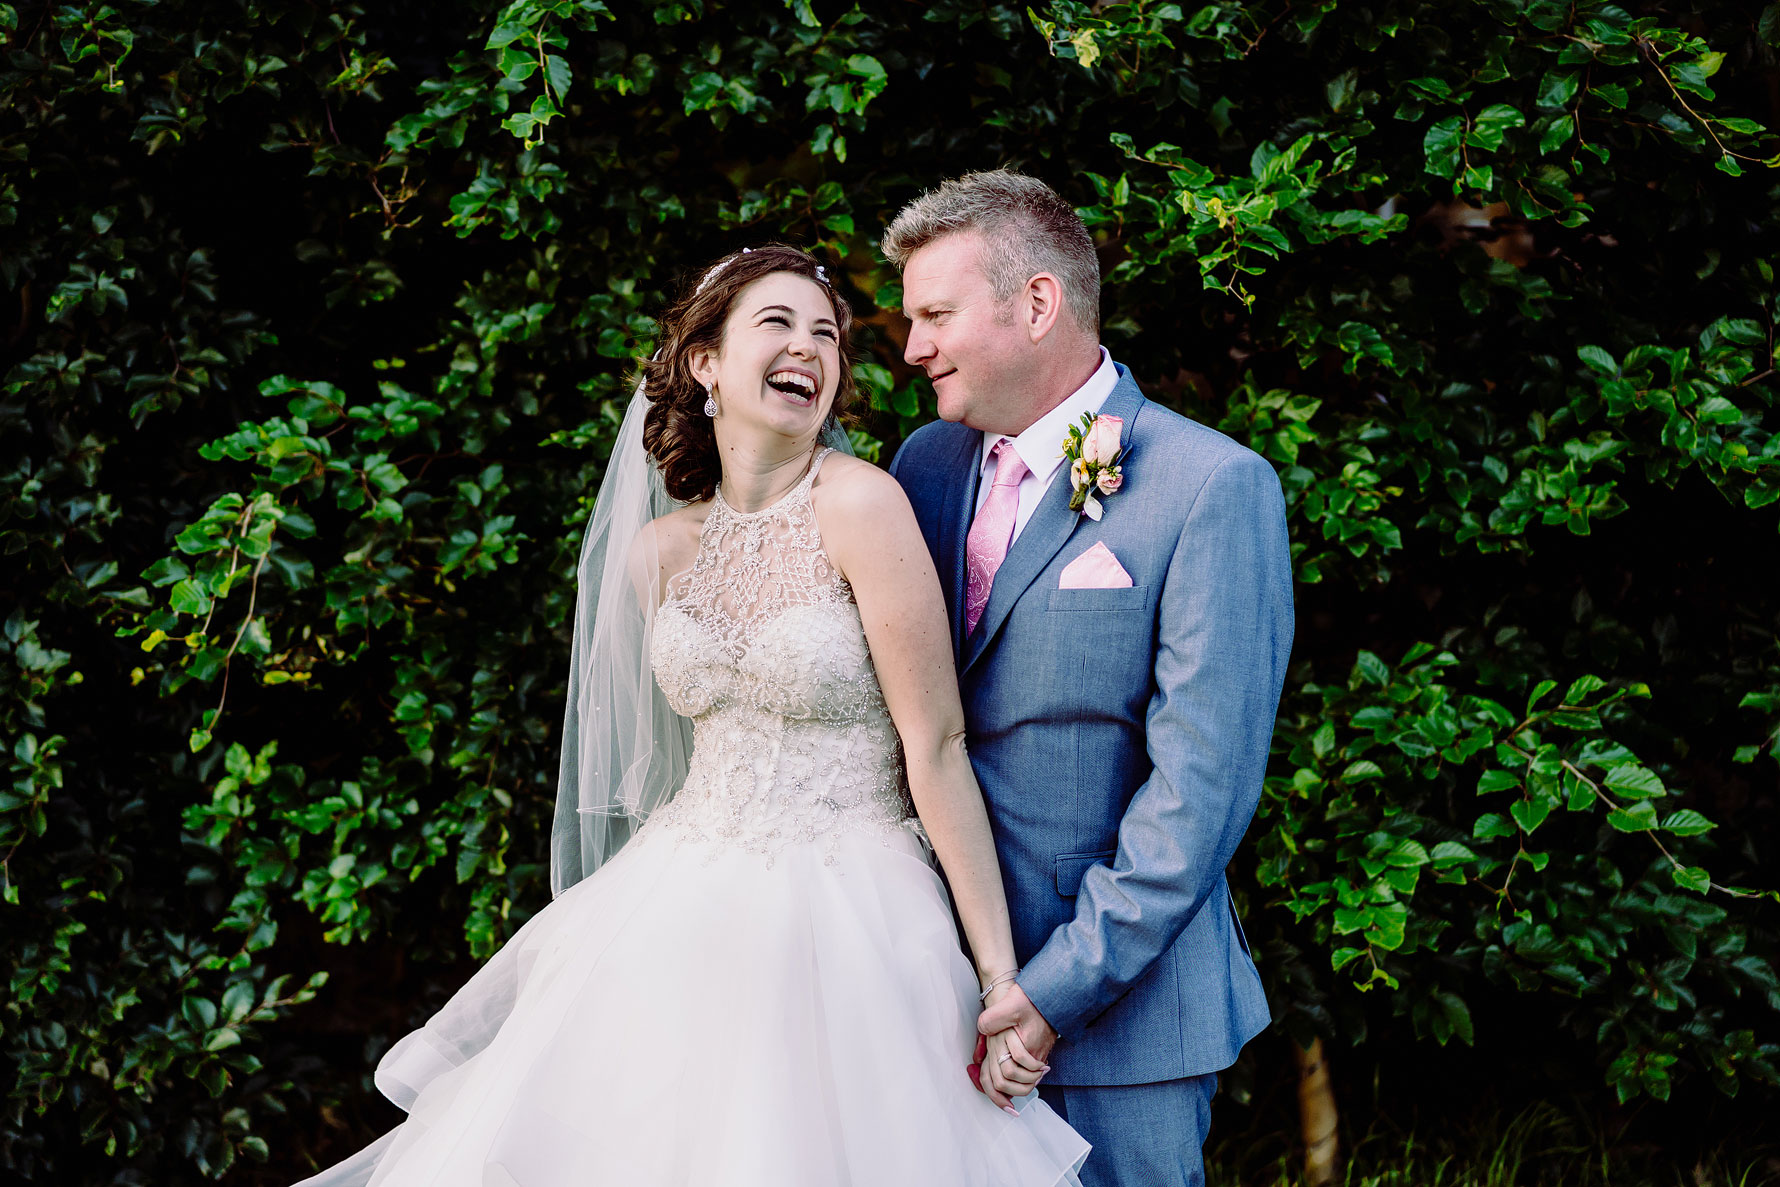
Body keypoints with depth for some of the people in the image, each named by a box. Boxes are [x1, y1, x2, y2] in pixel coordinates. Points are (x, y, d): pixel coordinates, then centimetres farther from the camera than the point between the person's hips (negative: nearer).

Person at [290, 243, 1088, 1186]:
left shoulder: (860, 505, -11)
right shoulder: (658, 551, 6)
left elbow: (937, 746, -12)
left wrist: (1002, 977, -13)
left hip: (839, 929, -5)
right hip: (684, 921, 5)